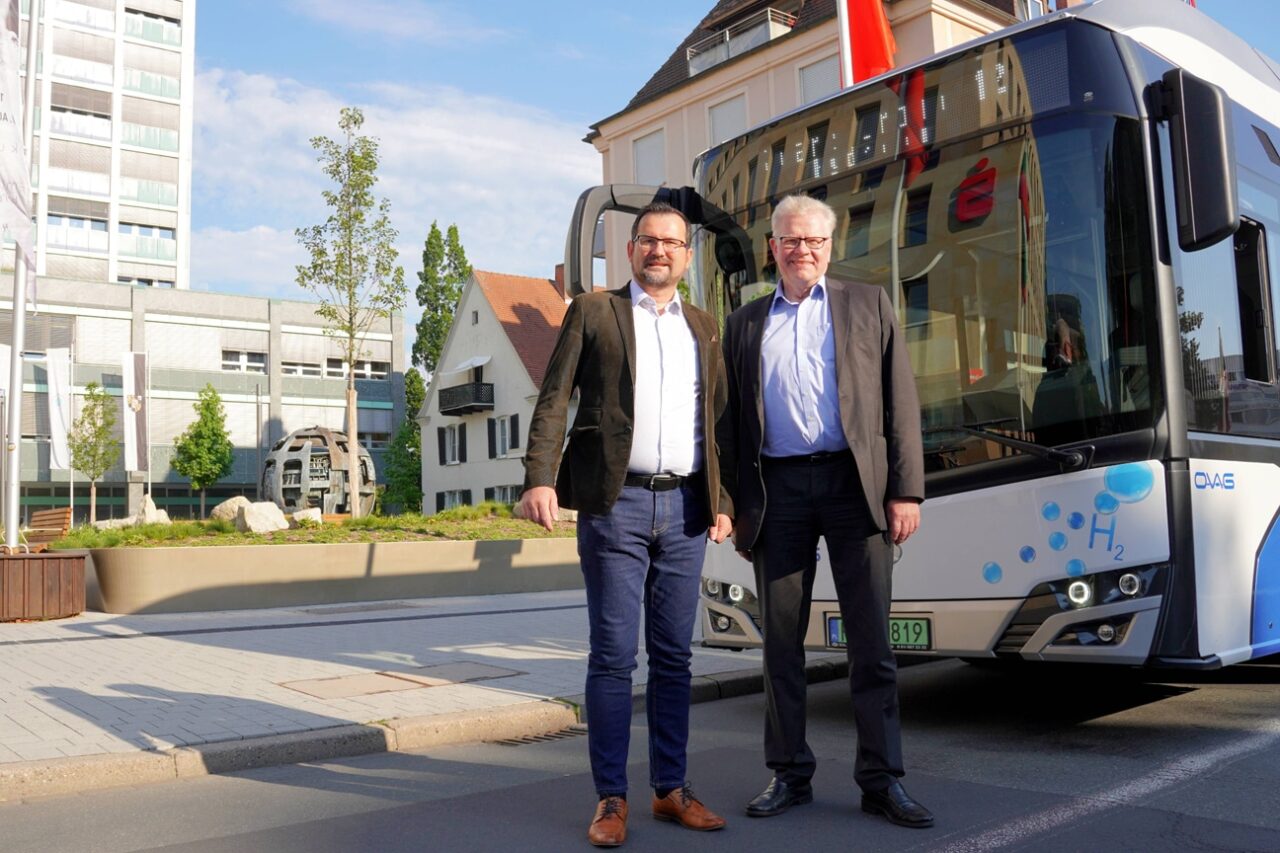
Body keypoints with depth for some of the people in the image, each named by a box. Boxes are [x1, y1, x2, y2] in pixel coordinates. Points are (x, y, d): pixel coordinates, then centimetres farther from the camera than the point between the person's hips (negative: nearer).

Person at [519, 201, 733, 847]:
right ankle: (611, 799, 10)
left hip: (686, 509, 4)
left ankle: (671, 790, 20)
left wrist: (722, 501, 10)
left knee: (674, 655, 9)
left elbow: (719, 419, 18)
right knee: (613, 655, 0)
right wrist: (539, 478, -13)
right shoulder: (593, 312, 6)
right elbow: (553, 399, -1)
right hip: (616, 504, -3)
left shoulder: (704, 328, 17)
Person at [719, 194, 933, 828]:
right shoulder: (745, 324, 15)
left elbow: (901, 401, 5)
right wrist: (737, 507, 6)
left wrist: (906, 491, -4)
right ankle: (789, 774, 19)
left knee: (871, 639, 1)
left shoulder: (867, 305, 12)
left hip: (854, 483, -1)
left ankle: (881, 780, 12)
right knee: (781, 640, 7)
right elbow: (732, 422, 13)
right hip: (777, 489, 2)